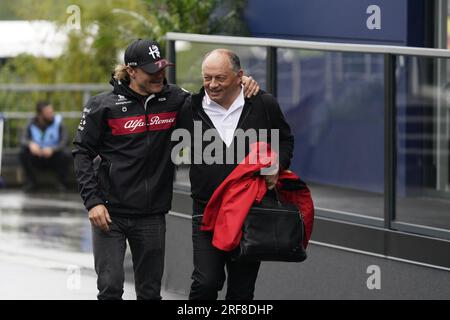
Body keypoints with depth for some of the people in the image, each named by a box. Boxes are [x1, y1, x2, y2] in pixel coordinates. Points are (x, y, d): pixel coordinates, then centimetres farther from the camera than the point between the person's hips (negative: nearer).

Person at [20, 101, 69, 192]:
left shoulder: (58, 123, -13)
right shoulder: (32, 124, -7)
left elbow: (64, 142, -23)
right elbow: (23, 139, -18)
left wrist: (52, 149, -42)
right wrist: (30, 144, -41)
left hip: (54, 159, -2)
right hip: (37, 159, 2)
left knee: (64, 156, -32)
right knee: (23, 153, -25)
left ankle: (60, 183, -9)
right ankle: (31, 182, -8)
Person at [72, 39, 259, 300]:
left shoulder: (174, 100, 2)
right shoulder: (104, 106, -5)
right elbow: (82, 153, -1)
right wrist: (92, 201, -10)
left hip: (152, 215, 3)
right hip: (111, 212, -3)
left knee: (150, 292, 8)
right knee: (110, 288, -9)